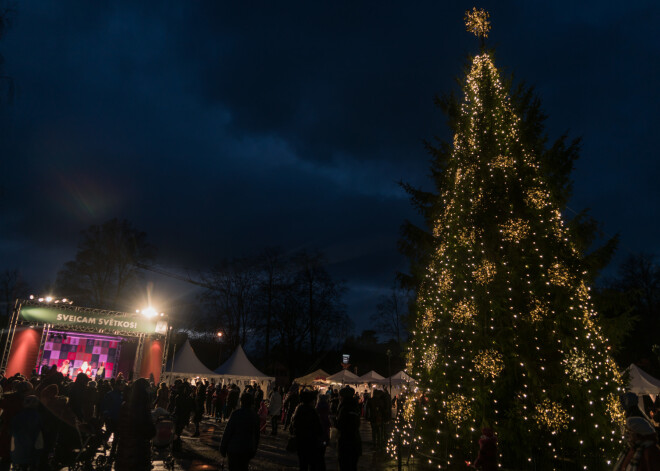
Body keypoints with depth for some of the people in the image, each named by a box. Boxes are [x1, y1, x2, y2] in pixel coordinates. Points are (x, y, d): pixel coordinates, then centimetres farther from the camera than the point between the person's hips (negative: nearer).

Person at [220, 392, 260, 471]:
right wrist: (254, 449, 18)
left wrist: (223, 447, -1)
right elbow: (256, 435, 7)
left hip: (235, 448, -4)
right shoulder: (255, 416, 0)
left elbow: (228, 431, -12)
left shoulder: (236, 413, -15)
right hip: (249, 449, 4)